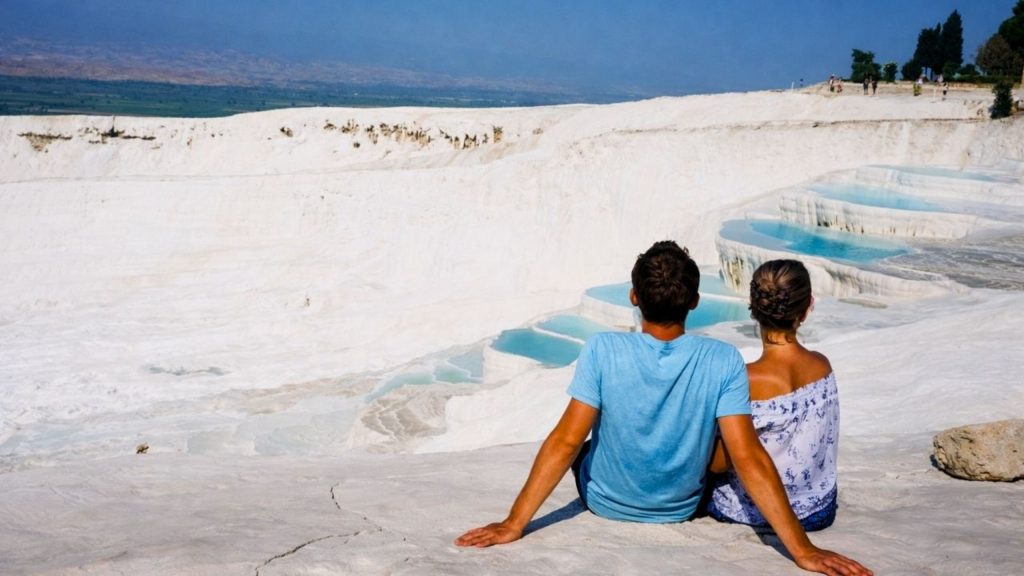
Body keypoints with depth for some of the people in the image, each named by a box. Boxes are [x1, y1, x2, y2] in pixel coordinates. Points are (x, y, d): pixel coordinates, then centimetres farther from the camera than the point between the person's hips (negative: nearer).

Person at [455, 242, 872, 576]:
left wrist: (513, 524, -19)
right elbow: (749, 459, -26)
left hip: (606, 504, -1)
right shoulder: (723, 362, -23)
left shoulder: (603, 350, -26)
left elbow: (565, 443, -25)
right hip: (680, 510, 2)